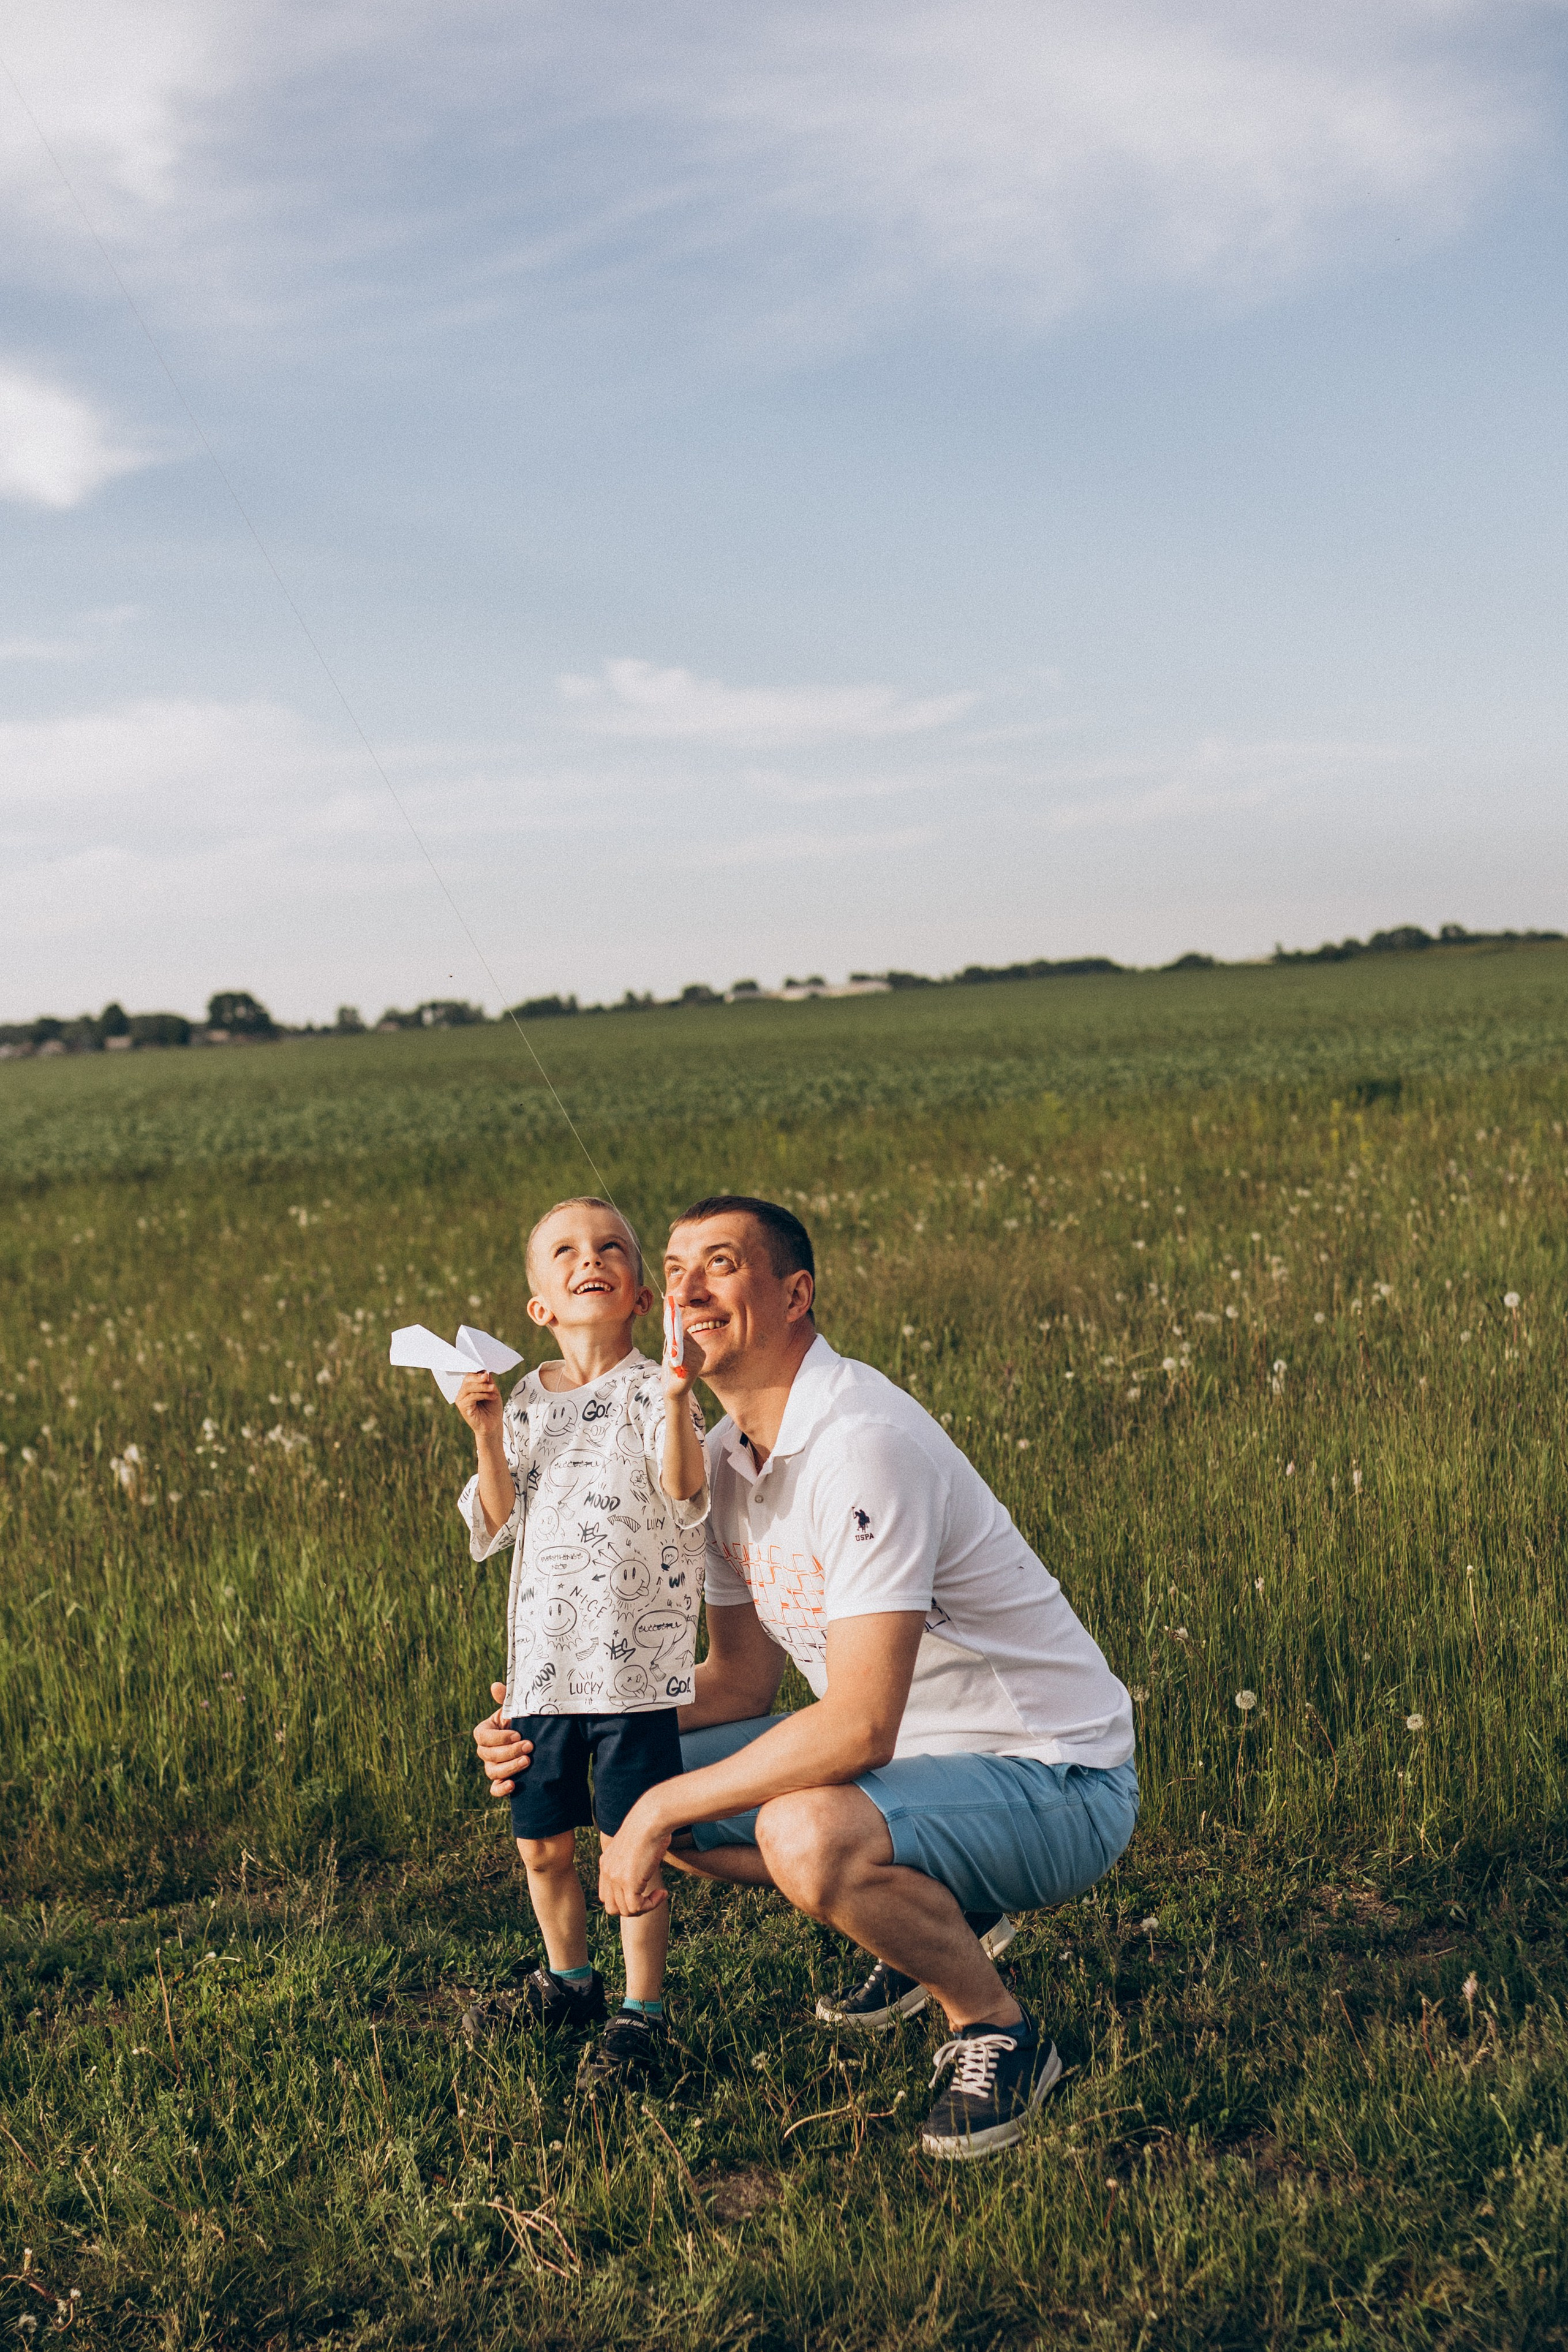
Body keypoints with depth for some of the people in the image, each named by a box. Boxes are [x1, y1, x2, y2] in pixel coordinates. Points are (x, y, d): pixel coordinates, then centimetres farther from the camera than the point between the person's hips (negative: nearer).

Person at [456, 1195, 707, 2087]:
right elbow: (502, 1524, 5)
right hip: (546, 1657, 5)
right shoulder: (529, 1401, 9)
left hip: (636, 1658, -5)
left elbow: (686, 1492, -19)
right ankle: (569, 1980, 36)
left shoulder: (651, 1390, -4)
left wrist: (675, 1405, -33)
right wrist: (490, 1438, -8)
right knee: (543, 1844, 14)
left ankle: (642, 2012, 14)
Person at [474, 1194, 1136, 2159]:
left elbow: (858, 1727, -30)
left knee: (808, 1836, -35)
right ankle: (924, 1919, 17)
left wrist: (660, 1813, -23)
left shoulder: (861, 1442, -26)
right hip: (906, 1754, 9)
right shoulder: (727, 1456, 3)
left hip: (1055, 1780, -9)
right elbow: (744, 1680, 12)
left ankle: (999, 2030, -6)